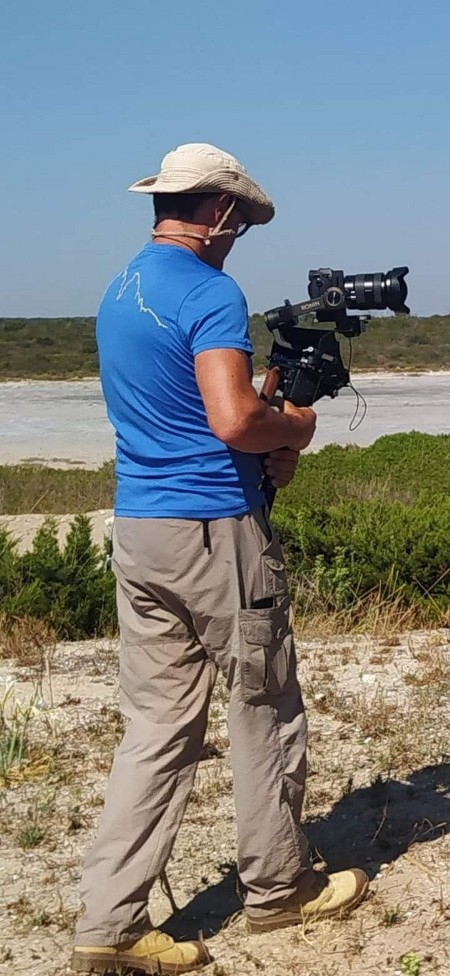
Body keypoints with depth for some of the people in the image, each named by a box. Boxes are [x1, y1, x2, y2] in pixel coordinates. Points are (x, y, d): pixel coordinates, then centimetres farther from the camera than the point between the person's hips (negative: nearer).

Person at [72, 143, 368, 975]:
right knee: (265, 714, 10)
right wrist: (294, 427, -5)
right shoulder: (210, 292, -14)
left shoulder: (118, 292, 14)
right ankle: (277, 889, 26)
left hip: (137, 531, 8)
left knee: (157, 726, 10)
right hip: (214, 531, -8)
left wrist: (264, 445, 11)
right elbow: (233, 421, -25)